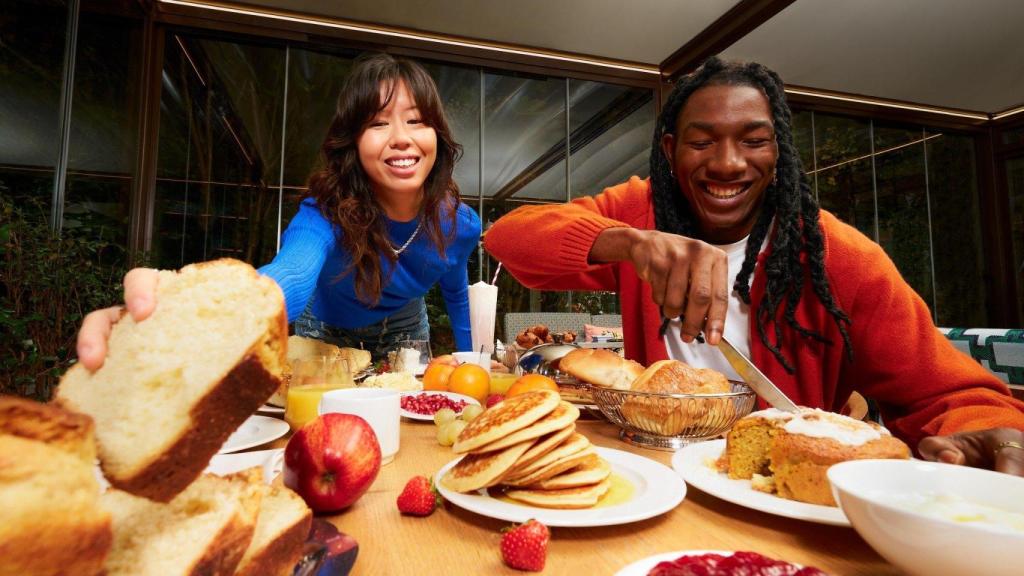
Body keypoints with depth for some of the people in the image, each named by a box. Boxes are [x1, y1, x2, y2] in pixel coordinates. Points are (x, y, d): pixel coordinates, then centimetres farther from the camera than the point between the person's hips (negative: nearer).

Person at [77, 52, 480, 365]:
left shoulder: (458, 224, -25)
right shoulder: (326, 213, -36)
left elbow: (456, 291, -4)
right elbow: (289, 275, -59)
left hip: (404, 332, 3)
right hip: (325, 332, -2)